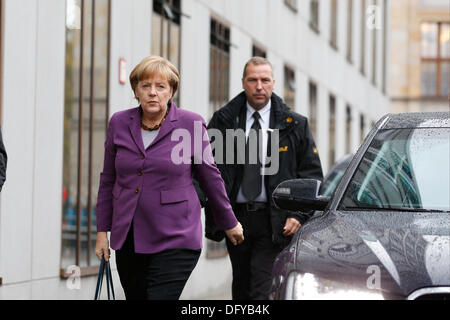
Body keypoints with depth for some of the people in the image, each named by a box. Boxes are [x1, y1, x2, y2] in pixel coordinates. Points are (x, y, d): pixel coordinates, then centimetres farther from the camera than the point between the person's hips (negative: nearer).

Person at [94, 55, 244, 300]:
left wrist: (229, 223, 15)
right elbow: (108, 180, 13)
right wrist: (102, 231, 11)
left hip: (175, 240, -4)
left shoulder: (191, 124, -3)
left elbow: (210, 177, 6)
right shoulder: (119, 123, 6)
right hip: (128, 241, 4)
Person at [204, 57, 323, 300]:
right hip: (236, 217, 3)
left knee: (263, 291, -11)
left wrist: (299, 215, -6)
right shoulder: (222, 120, 7)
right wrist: (213, 212, -6)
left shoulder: (294, 124, 4)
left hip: (274, 222, -3)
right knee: (241, 289, 13)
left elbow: (312, 172, 5)